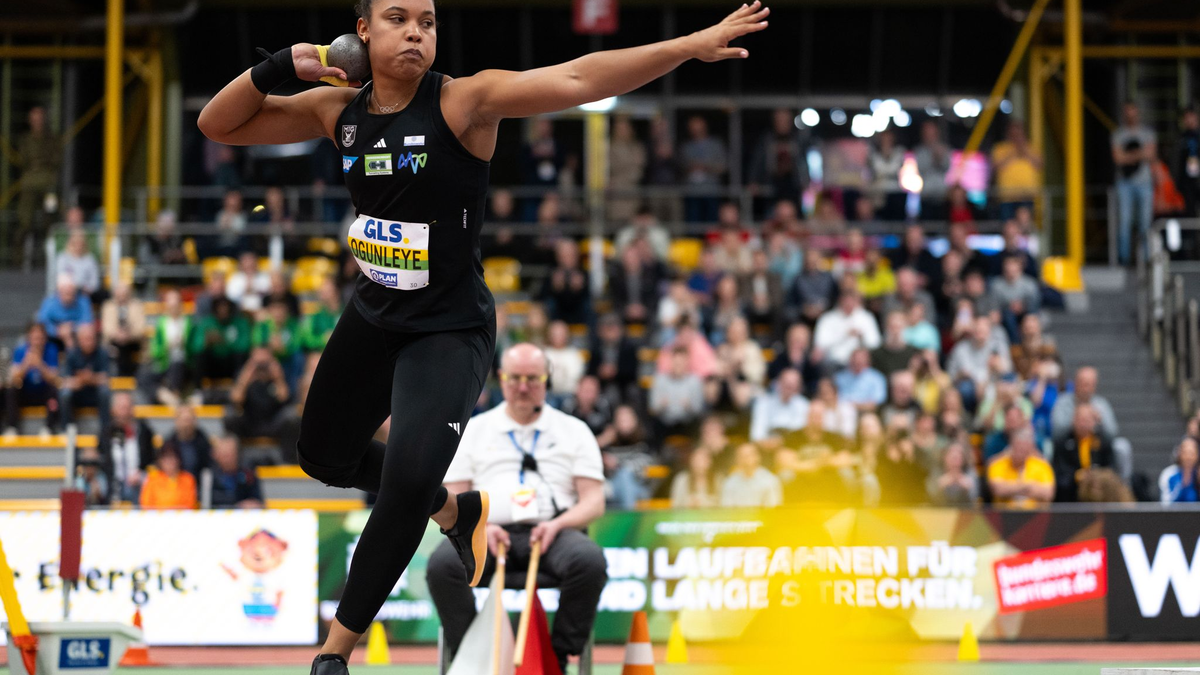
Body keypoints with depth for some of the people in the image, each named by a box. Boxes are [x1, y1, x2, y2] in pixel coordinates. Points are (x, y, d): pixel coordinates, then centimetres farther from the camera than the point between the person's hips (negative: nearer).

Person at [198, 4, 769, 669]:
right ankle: (454, 512, 50)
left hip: (449, 330, -6)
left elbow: (576, 80, -31)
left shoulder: (464, 101, -20)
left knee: (409, 481, -24)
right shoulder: (336, 109, -4)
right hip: (373, 316, 6)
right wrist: (280, 67, -16)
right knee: (324, 457, 24)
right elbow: (217, 125, 3)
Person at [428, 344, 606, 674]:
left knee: (589, 560, -35)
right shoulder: (473, 430, 19)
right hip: (491, 532, 0)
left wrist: (557, 524, -12)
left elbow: (594, 501, 9)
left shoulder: (574, 430, 17)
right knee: (442, 563, -33)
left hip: (552, 532, 0)